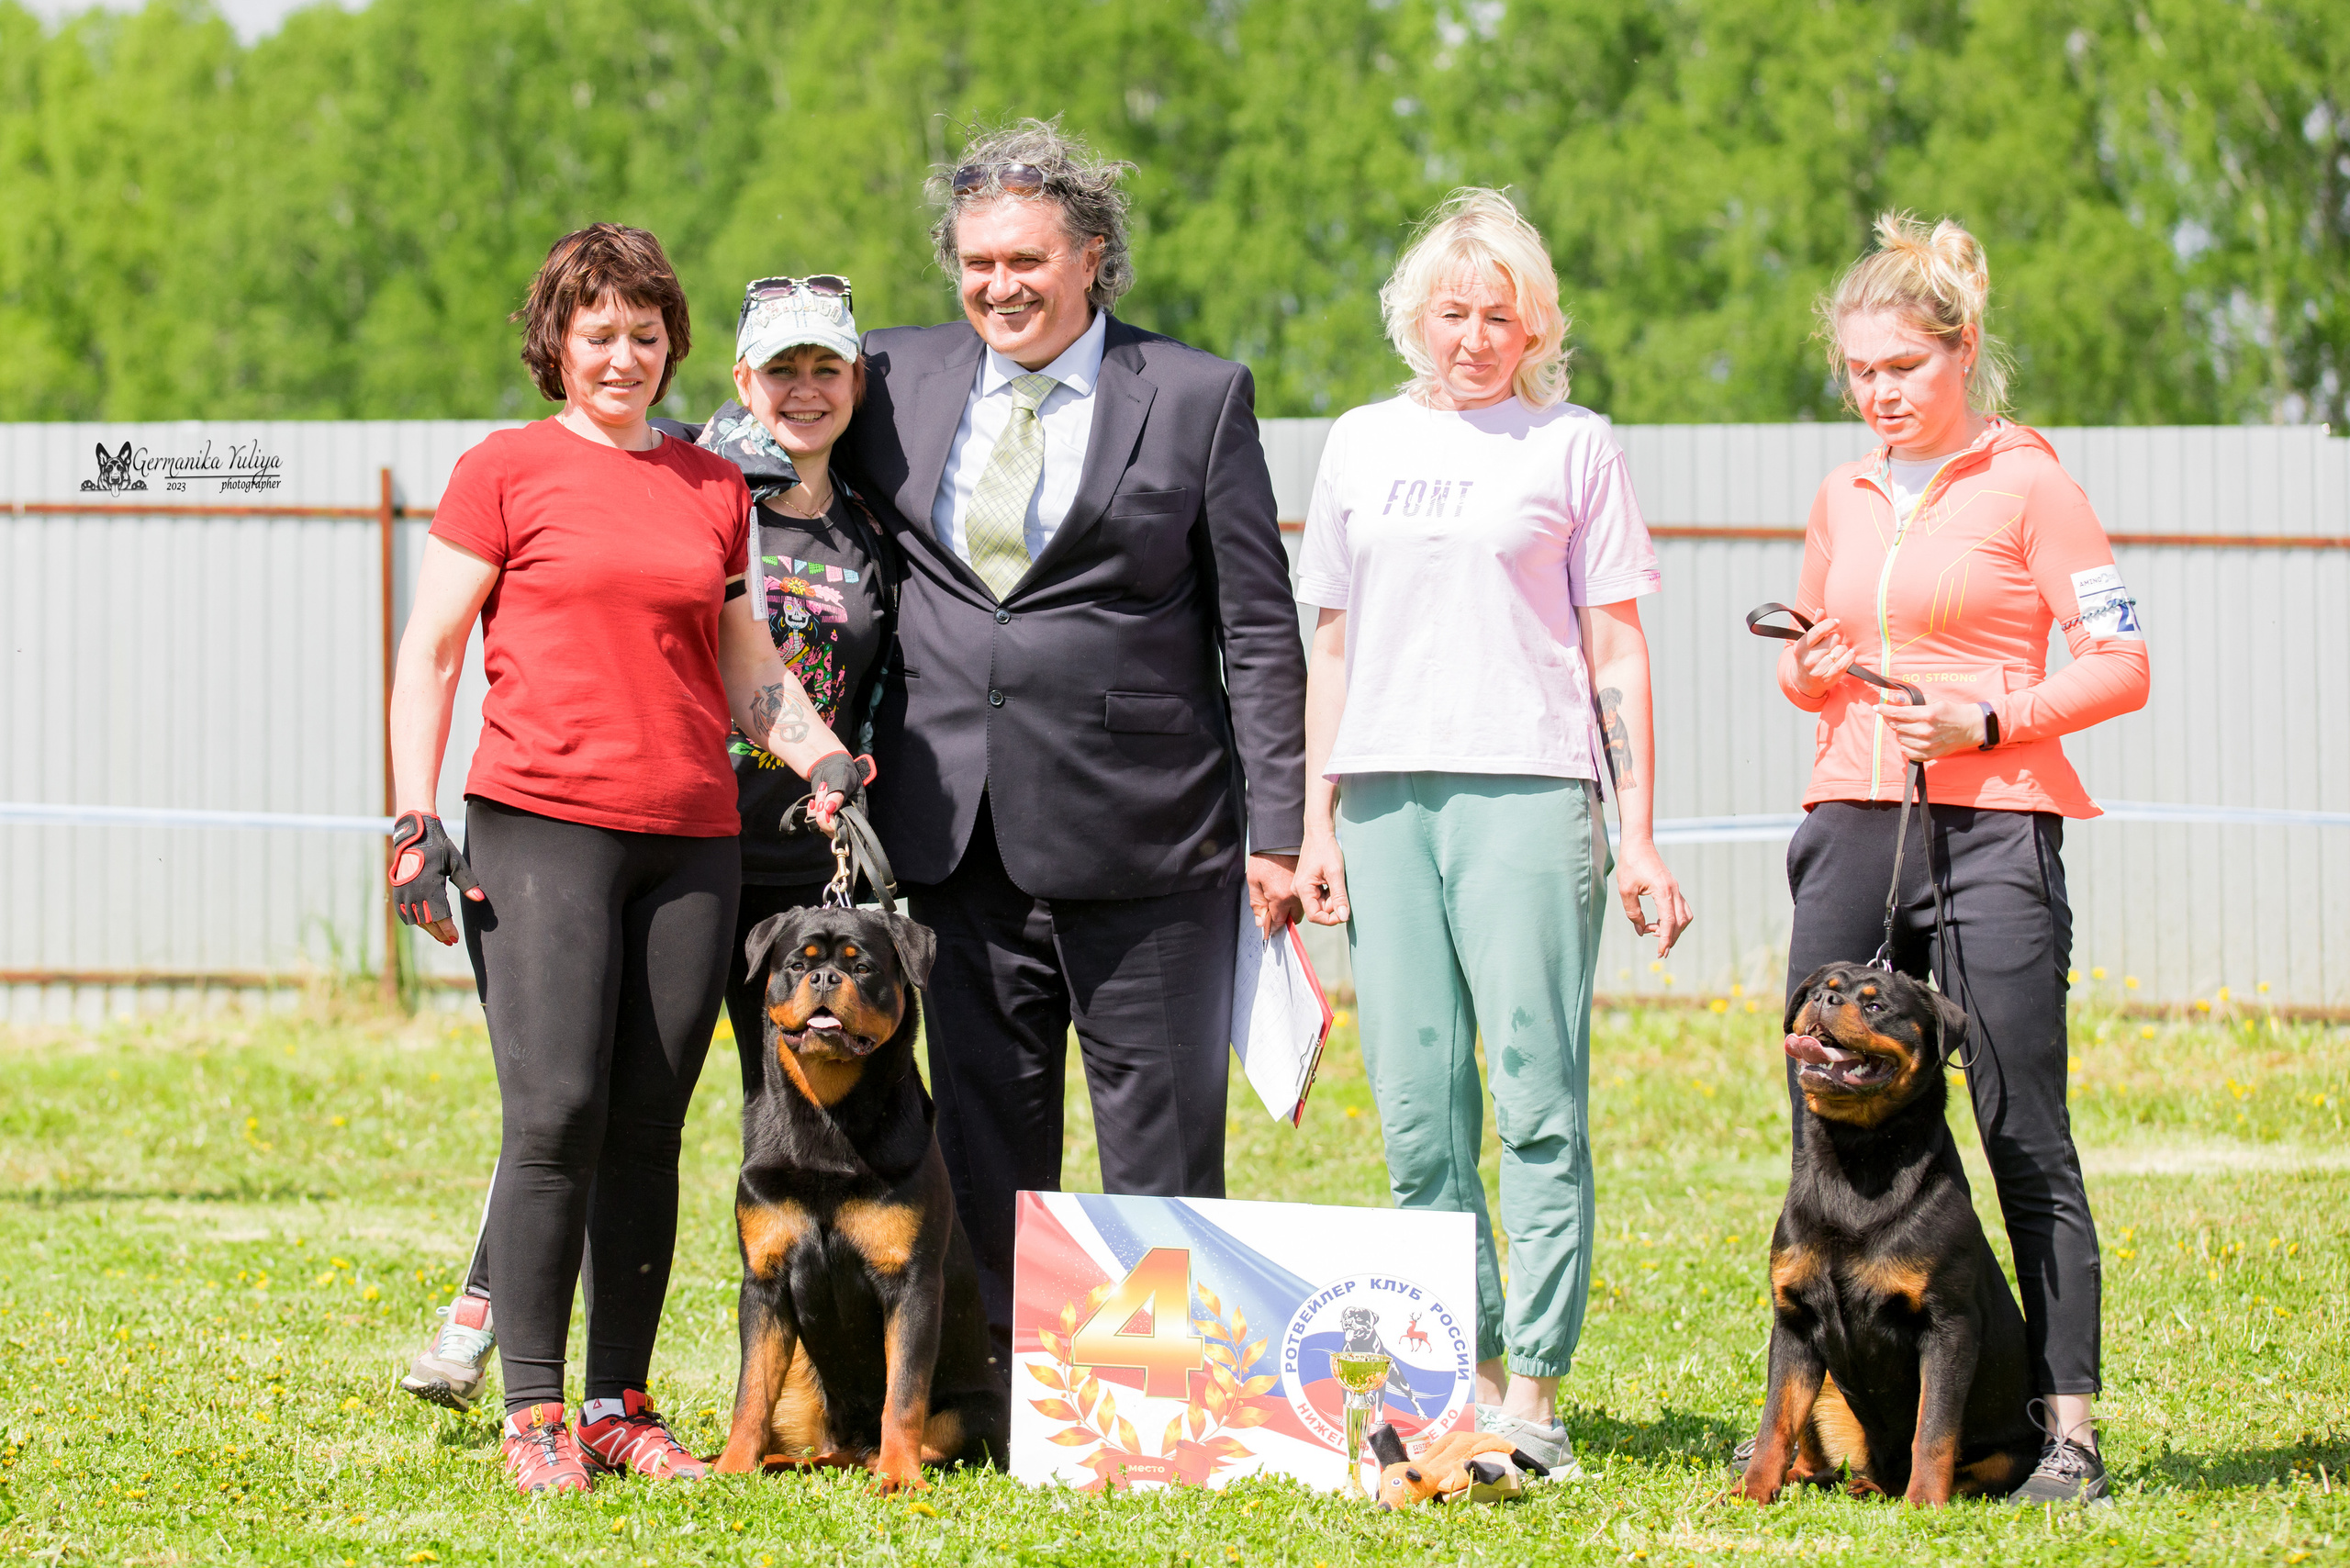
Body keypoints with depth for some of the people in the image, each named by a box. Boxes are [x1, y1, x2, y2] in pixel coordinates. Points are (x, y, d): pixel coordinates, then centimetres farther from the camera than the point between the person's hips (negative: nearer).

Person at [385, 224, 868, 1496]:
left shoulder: (713, 486, 16)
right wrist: (414, 820, -4)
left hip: (692, 840, 4)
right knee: (556, 1114, -11)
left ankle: (620, 1409, 10)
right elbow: (430, 653, 4)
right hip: (540, 828, -4)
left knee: (648, 1131, 3)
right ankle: (533, 1414, -5)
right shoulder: (505, 470, 4)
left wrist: (820, 759, 5)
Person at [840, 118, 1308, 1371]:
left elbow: (1258, 630, 0)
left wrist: (1277, 826, -5)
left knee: (1161, 1133, 0)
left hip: (1143, 834, -3)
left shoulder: (1198, 397, 1)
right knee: (985, 1127, 7)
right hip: (957, 833, 3)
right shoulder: (899, 380, 10)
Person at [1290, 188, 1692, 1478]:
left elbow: (1618, 649, 6)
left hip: (1526, 792, -3)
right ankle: (1462, 1374, 8)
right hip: (1383, 798, 3)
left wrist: (1639, 836, -1)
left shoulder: (1573, 445, 7)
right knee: (1417, 1109, 1)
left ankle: (1533, 1390, -10)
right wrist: (1315, 825, 11)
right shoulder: (1363, 443, 16)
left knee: (1538, 1103, -10)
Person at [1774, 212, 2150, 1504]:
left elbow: (2119, 665, -3)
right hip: (1852, 820, 5)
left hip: (1991, 827, -5)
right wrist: (1810, 670, 3)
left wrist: (1989, 718, -16)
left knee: (2023, 1130, -6)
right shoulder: (1844, 498, 15)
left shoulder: (2026, 481, -1)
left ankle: (2067, 1424, -4)